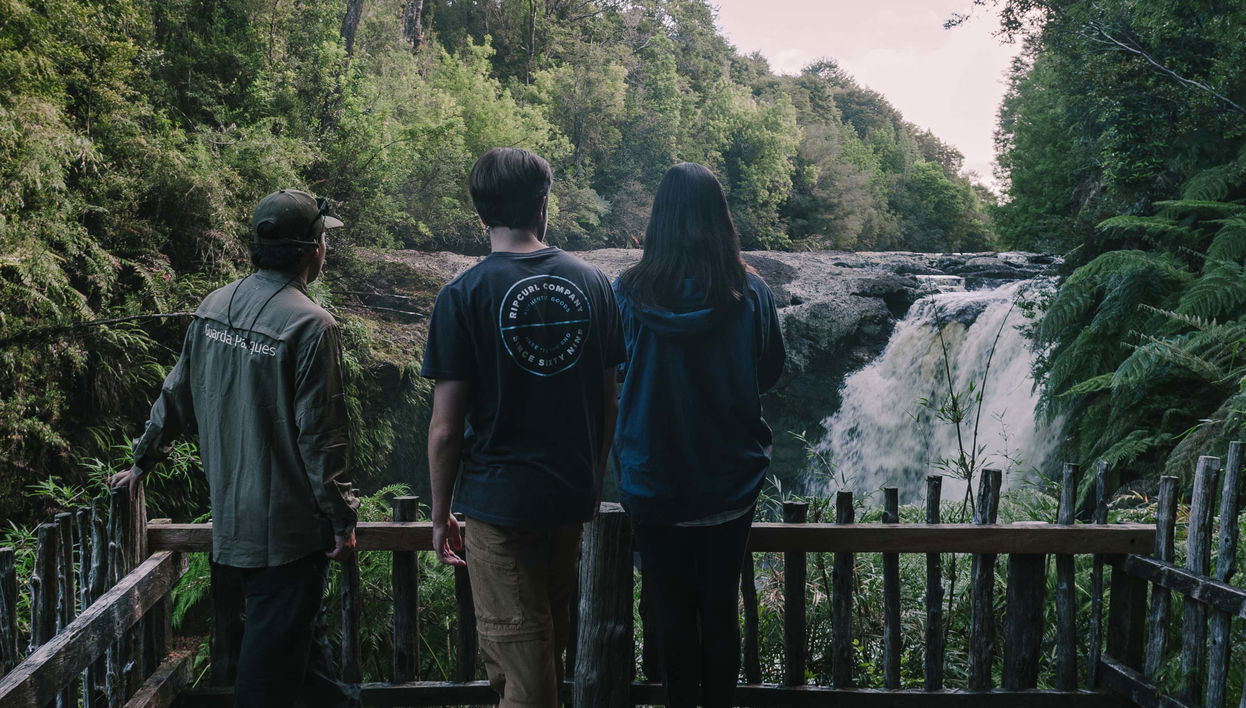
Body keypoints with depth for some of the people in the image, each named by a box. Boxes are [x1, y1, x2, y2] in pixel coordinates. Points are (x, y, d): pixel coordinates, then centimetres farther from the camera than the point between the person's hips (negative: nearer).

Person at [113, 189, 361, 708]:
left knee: (300, 629, 21)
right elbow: (320, 436, -19)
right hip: (288, 523, -7)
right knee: (273, 650, 5)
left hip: (230, 515, 8)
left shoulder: (213, 307, 3)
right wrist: (342, 519, -11)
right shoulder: (310, 325, -19)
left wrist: (144, 460, 26)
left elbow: (176, 397, 12)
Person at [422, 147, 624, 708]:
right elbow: (609, 402, 6)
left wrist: (440, 514, 0)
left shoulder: (463, 296, -11)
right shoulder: (592, 283, 0)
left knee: (516, 653, 8)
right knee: (551, 636, 23)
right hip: (574, 495, 5)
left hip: (499, 499, -4)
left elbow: (445, 428, -12)